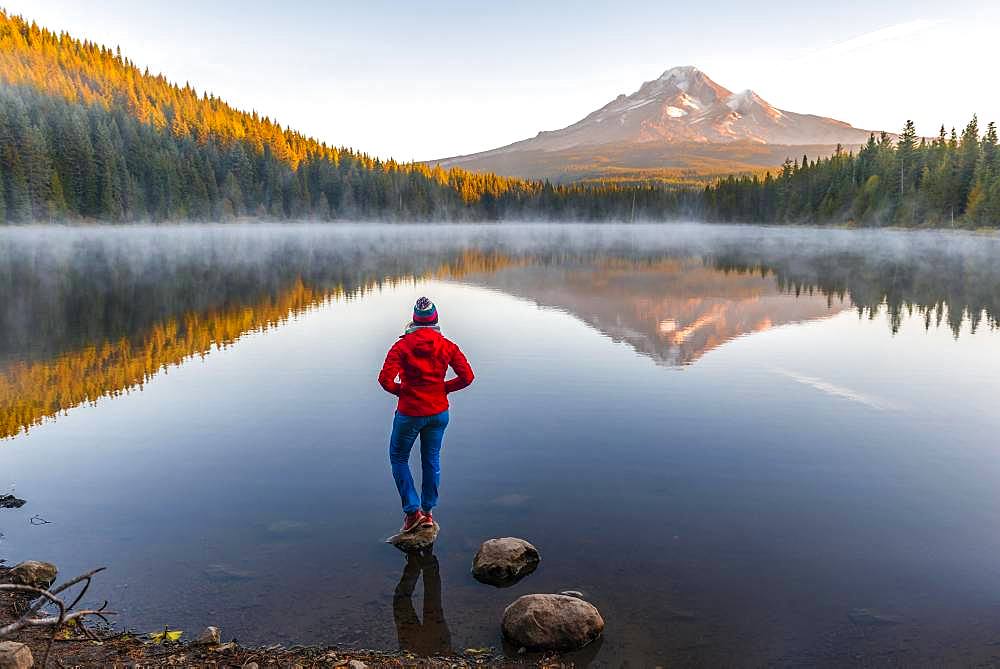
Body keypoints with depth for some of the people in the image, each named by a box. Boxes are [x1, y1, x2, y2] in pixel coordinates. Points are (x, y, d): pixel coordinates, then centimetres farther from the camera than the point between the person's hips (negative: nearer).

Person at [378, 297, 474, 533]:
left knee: (399, 458, 16)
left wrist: (400, 390, -2)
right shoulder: (447, 346, -4)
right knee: (432, 460, 19)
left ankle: (412, 510, 10)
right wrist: (443, 388, 5)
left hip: (409, 413, -3)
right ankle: (428, 512, 28)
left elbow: (385, 379, -22)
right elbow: (467, 376, -8)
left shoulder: (402, 345, -13)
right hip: (439, 412, 3)